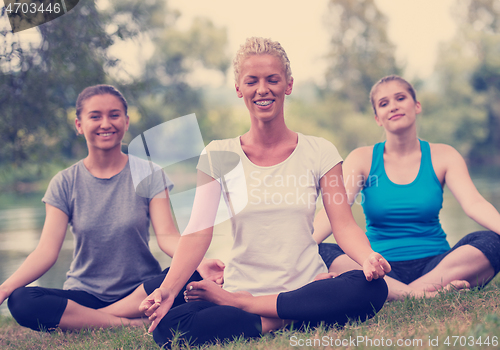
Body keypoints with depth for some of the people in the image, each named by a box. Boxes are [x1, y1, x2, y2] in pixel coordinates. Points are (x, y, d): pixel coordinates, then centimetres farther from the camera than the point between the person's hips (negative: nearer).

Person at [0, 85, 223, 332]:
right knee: (21, 301, -28)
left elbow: (167, 235, -11)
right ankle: (133, 325, -24)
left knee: (188, 279, -33)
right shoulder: (65, 184, 3)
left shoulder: (149, 175, 1)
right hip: (84, 294, 1)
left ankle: (79, 321, -21)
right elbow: (46, 251, -6)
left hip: (141, 292, 0)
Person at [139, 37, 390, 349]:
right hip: (242, 286, -1)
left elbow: (345, 225, -3)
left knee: (373, 289, -32)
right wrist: (167, 290, -21)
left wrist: (368, 257, -26)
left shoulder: (319, 152, 4)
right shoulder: (219, 156, 3)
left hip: (309, 286, 2)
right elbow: (198, 232, -5)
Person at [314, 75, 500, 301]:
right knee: (320, 255, -29)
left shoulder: (443, 156, 6)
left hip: (436, 265, 1)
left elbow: (474, 203, -9)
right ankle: (412, 294, -37)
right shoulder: (362, 159, 4)